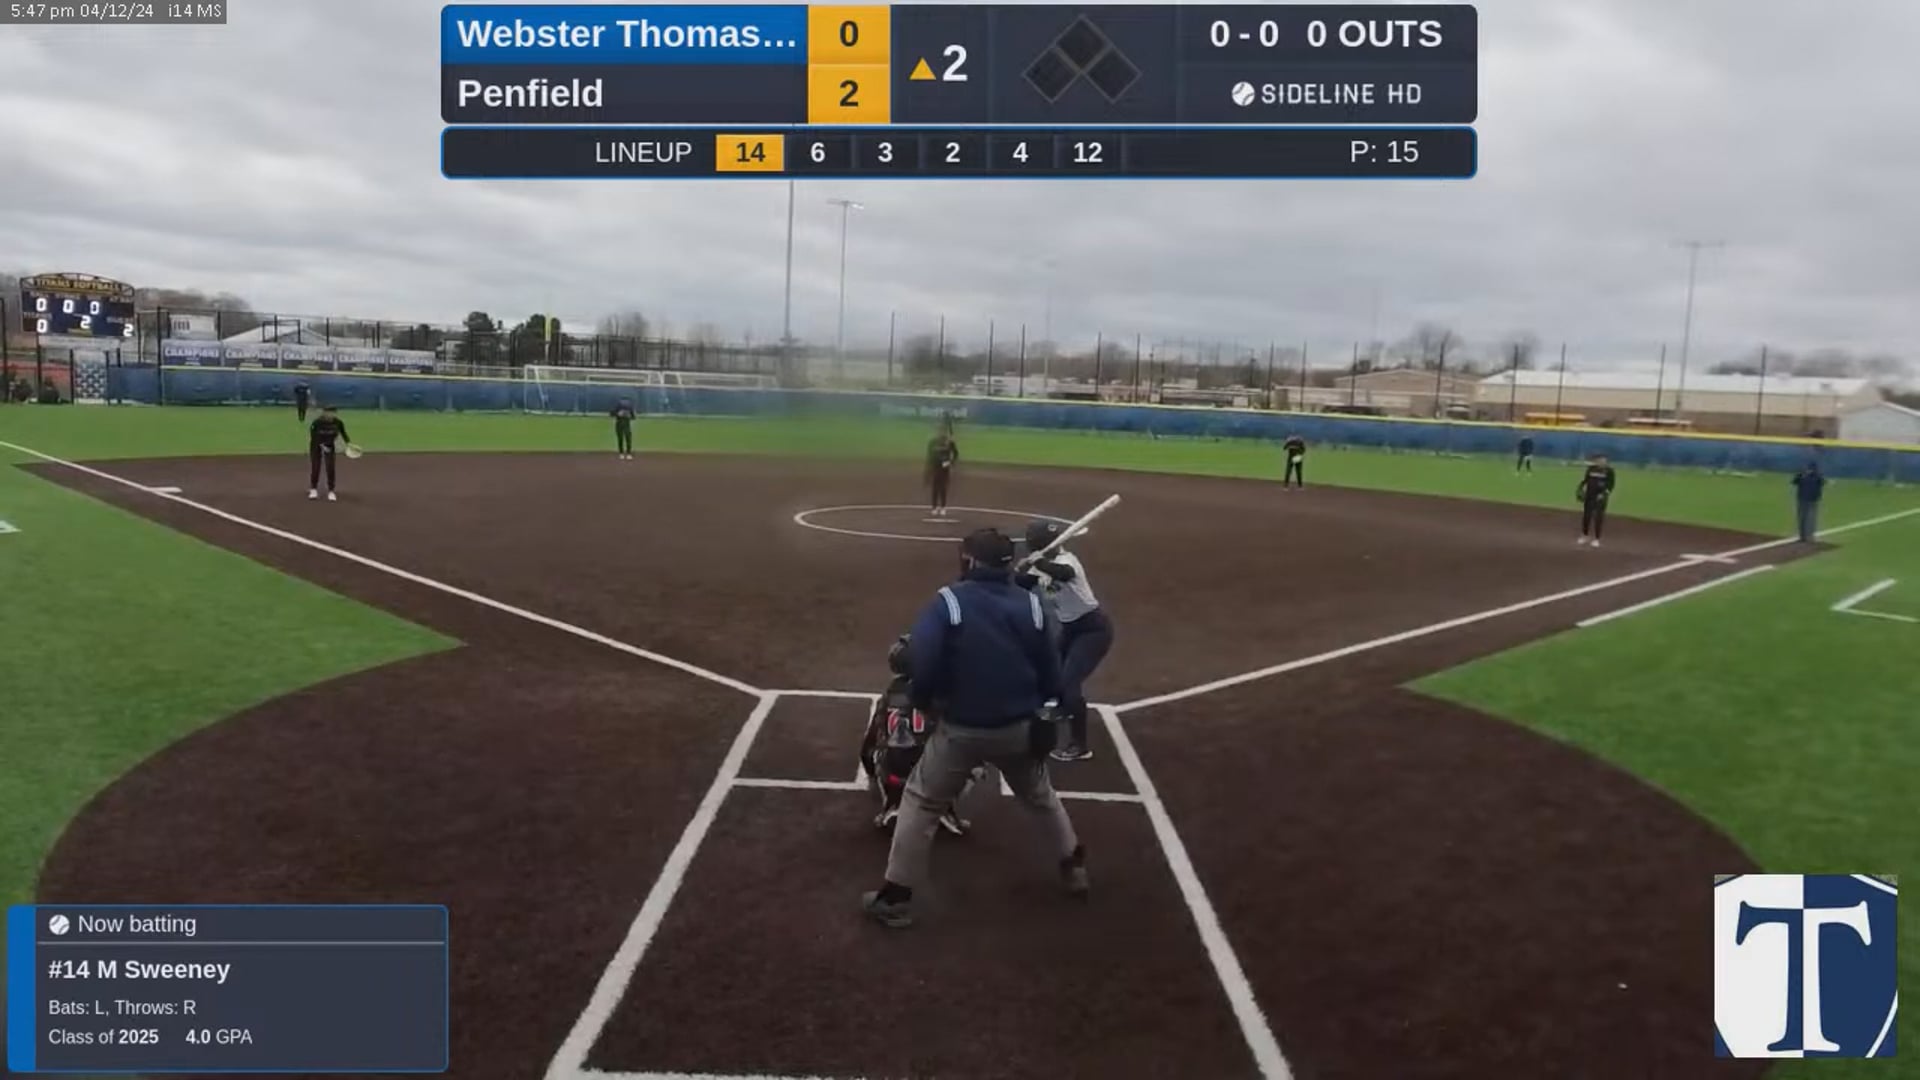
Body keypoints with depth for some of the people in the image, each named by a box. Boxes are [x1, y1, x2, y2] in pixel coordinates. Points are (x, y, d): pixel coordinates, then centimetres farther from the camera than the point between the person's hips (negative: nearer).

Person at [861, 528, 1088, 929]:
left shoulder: (948, 602, -11)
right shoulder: (1030, 604, 0)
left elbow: (921, 661, -20)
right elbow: (1050, 671, 5)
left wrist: (923, 701, 0)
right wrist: (1044, 717, 18)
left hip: (963, 730, -3)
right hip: (1020, 728, 4)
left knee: (921, 803, 11)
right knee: (1039, 795, 29)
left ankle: (895, 896, 11)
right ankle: (1074, 865, 40)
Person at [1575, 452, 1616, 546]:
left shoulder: (1609, 470, -6)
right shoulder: (1591, 468, 3)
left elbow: (1611, 485, -6)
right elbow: (1585, 479, 10)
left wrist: (1605, 494, -17)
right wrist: (1580, 489, -4)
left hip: (1601, 497, -3)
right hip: (1589, 496, 3)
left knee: (1598, 517, 0)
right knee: (1586, 515, 8)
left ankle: (1596, 539, 8)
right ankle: (1584, 536, 22)